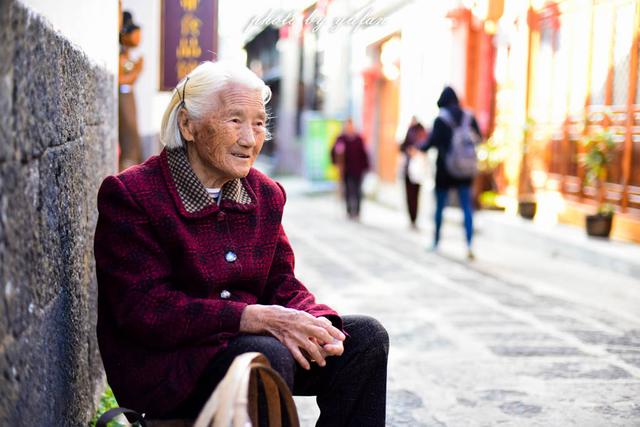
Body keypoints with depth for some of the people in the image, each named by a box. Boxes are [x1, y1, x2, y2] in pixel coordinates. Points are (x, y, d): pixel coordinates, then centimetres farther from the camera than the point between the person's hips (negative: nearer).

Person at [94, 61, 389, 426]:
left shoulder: (266, 195, 10)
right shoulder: (129, 195, -12)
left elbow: (283, 286, 9)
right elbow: (144, 309, -20)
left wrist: (317, 324, -17)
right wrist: (256, 317, -29)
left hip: (248, 340, 7)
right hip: (164, 362, -7)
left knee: (365, 336, -7)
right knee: (266, 354, -34)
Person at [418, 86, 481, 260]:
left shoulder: (441, 119, -11)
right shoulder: (469, 117, 1)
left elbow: (432, 141, -12)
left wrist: (421, 147, 8)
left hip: (445, 169, -3)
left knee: (439, 206, 12)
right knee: (467, 207, 1)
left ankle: (436, 241, 23)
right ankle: (469, 244, -12)